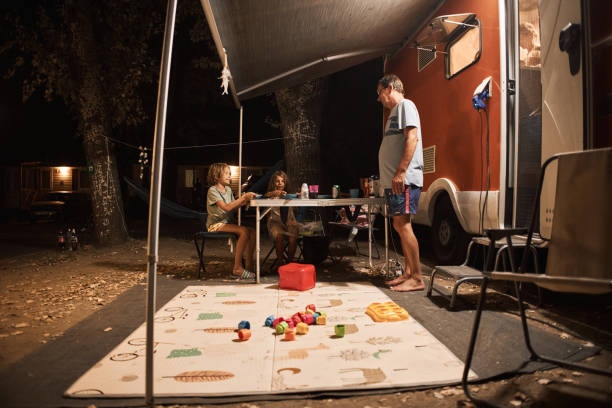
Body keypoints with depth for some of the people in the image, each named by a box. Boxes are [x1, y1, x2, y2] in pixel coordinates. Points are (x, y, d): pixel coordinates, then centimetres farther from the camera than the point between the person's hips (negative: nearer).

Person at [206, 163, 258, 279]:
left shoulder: (228, 190, 15)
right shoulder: (212, 191, -9)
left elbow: (233, 207, 14)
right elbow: (226, 207, -21)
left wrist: (244, 202, -4)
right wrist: (243, 197, -24)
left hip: (228, 223, 7)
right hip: (215, 225, -7)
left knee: (252, 231, -16)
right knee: (244, 231, -29)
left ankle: (248, 266, -15)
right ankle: (237, 268, -24)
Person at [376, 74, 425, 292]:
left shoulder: (406, 105, -3)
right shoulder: (394, 112, 25)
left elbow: (412, 139, -17)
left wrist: (401, 172, -24)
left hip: (404, 179, -10)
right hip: (393, 180, 10)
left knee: (403, 224, -12)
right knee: (400, 225, 9)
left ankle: (417, 278, -6)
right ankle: (408, 273, 15)